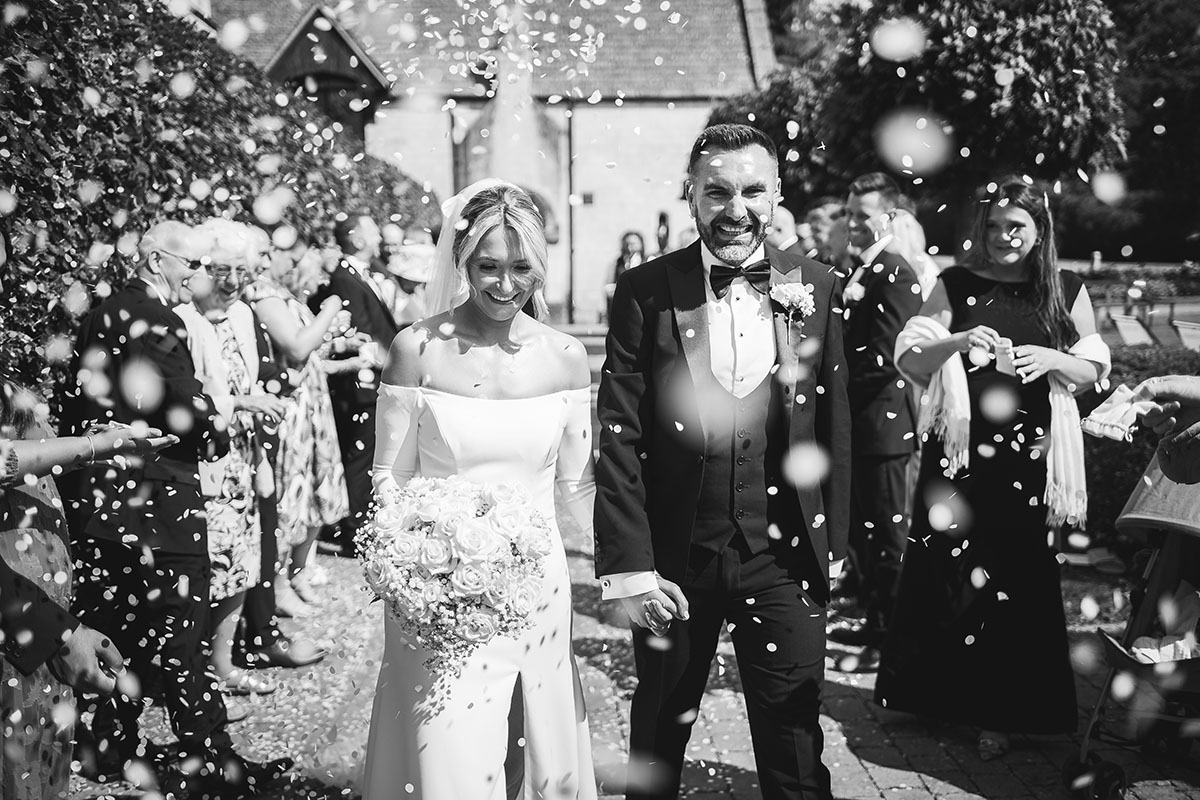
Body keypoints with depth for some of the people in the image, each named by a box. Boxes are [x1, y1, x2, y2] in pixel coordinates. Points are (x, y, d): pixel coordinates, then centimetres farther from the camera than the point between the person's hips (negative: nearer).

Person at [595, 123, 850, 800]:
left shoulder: (816, 287, 0)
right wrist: (631, 567, -12)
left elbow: (834, 426, 6)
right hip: (675, 561, -1)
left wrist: (834, 543, 6)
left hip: (787, 559, 1)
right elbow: (619, 438, -8)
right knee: (659, 735, 19)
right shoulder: (645, 292, -7)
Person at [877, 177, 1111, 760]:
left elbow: (1094, 370, 9)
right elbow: (909, 362, -2)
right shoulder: (955, 286, 3)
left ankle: (1002, 712, 16)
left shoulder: (1067, 292, 5)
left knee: (1017, 577, 2)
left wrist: (1051, 360, -12)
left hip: (1029, 455, 0)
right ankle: (938, 693, 23)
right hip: (959, 449, 0)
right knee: (945, 570, 3)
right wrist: (956, 343, -21)